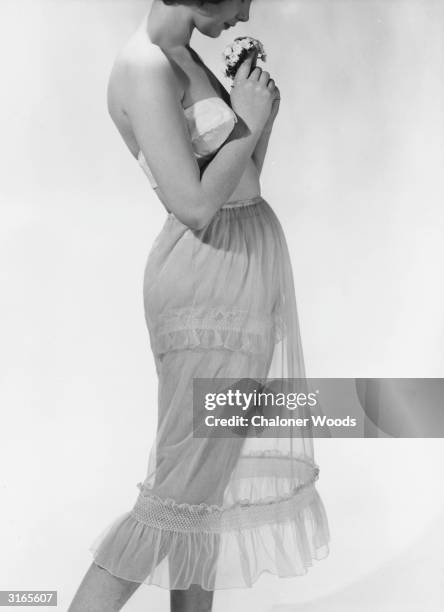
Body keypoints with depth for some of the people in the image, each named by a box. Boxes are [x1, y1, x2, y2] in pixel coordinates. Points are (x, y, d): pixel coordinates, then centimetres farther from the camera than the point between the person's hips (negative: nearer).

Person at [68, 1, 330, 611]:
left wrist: (263, 115, 7)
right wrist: (246, 122, -9)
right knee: (181, 494, -4)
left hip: (247, 267, 10)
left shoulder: (181, 56, 14)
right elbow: (196, 204, -21)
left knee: (212, 483, 14)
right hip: (212, 279, -10)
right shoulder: (145, 66, -15)